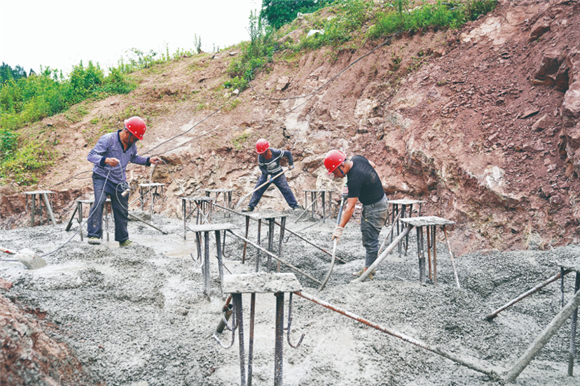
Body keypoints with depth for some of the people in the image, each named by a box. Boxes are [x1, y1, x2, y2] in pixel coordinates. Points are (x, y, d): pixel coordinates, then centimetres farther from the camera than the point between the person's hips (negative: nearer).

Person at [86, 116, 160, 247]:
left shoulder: (132, 145, 4)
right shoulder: (108, 139, -16)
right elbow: (91, 155, -21)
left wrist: (148, 160, 9)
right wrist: (106, 160, -40)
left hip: (120, 182, 6)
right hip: (102, 177, -6)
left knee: (122, 211, 10)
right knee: (99, 201, -29)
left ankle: (123, 239, 26)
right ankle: (94, 235, -25)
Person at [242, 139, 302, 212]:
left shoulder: (276, 152, -26)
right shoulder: (260, 156, -19)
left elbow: (288, 153, -14)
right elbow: (261, 167, -9)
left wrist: (290, 164, -11)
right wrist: (267, 175, -22)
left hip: (278, 174, -2)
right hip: (266, 174, 2)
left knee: (286, 189, -7)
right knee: (257, 190, -3)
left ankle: (295, 205, 4)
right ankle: (250, 207, 7)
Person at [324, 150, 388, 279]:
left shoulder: (354, 179, -32)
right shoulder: (357, 159, -6)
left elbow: (350, 208, -32)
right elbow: (372, 165, 15)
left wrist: (340, 228, -31)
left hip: (375, 207, -11)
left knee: (370, 240, -6)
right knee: (367, 238, 16)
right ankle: (368, 268, 25)